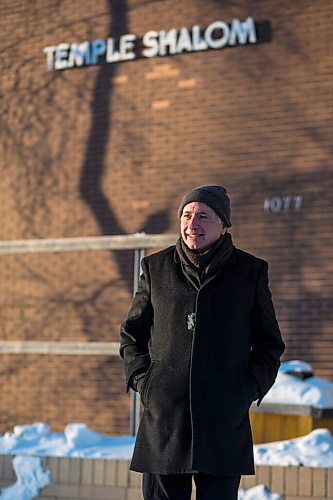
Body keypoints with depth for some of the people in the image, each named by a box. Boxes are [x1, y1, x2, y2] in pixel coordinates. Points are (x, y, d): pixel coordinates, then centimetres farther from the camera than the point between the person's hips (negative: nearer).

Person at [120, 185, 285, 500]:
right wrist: (141, 379, 2)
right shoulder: (156, 268, 8)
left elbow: (269, 344, 13)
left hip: (225, 421, -1)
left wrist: (250, 388, -1)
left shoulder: (251, 272, 7)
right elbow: (131, 333, 17)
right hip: (164, 414, 1)